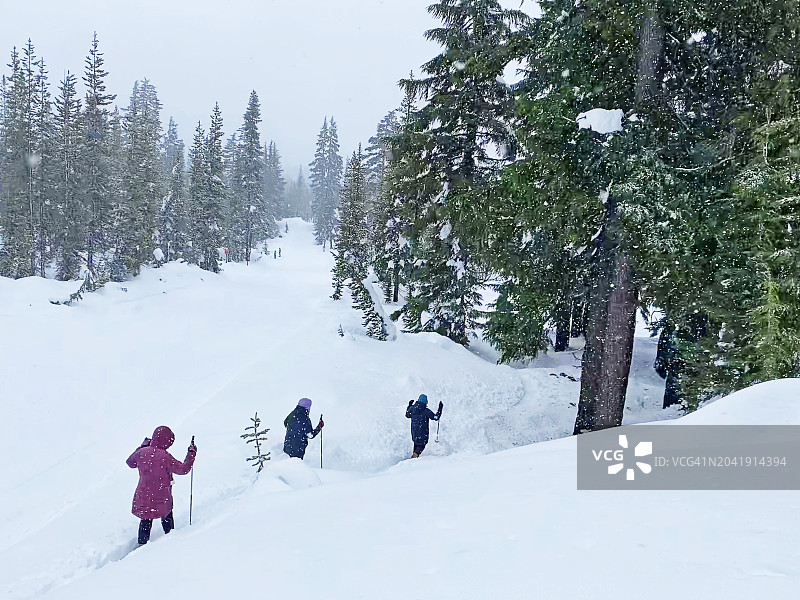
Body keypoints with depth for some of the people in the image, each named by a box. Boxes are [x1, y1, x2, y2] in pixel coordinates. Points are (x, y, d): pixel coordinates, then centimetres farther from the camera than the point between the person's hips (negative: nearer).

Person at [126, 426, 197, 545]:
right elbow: (183, 469, -15)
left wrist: (143, 446, 17)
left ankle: (142, 543, 27)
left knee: (145, 521, 22)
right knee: (167, 518, 23)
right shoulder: (165, 457, -24)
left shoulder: (142, 452, -10)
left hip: (143, 495, 3)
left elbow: (130, 462, 12)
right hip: (162, 497, -3)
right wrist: (191, 454, -2)